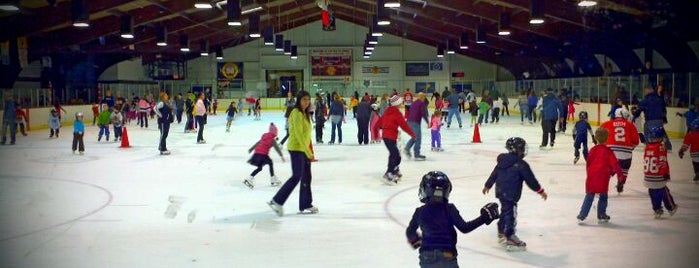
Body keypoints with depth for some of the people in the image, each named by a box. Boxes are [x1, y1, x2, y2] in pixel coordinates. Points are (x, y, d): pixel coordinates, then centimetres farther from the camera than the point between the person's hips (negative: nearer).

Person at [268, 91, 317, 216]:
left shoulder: (305, 113, 15)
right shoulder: (297, 113, -15)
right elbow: (298, 134, -21)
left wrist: (309, 151, 11)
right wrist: (308, 152, -23)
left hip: (304, 149, 10)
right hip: (296, 148, -10)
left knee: (306, 177, 11)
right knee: (296, 177, -9)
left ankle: (305, 205, 19)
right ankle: (277, 201, -3)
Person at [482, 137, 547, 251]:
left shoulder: (502, 160, 8)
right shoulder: (521, 164, -15)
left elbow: (494, 174, 17)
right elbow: (530, 179, -10)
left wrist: (488, 185, 30)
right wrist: (540, 191, 1)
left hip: (500, 191, 9)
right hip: (511, 194, -9)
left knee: (505, 212, 23)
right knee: (510, 215, -6)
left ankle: (502, 233, 37)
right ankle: (510, 240, -6)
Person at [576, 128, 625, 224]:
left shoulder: (593, 150, 3)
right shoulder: (608, 152, -4)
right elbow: (615, 165, -5)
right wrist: (621, 177, -1)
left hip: (591, 179, 2)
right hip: (603, 180, -2)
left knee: (589, 198, 8)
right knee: (603, 197, 14)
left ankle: (581, 216, 4)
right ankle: (601, 216, 20)